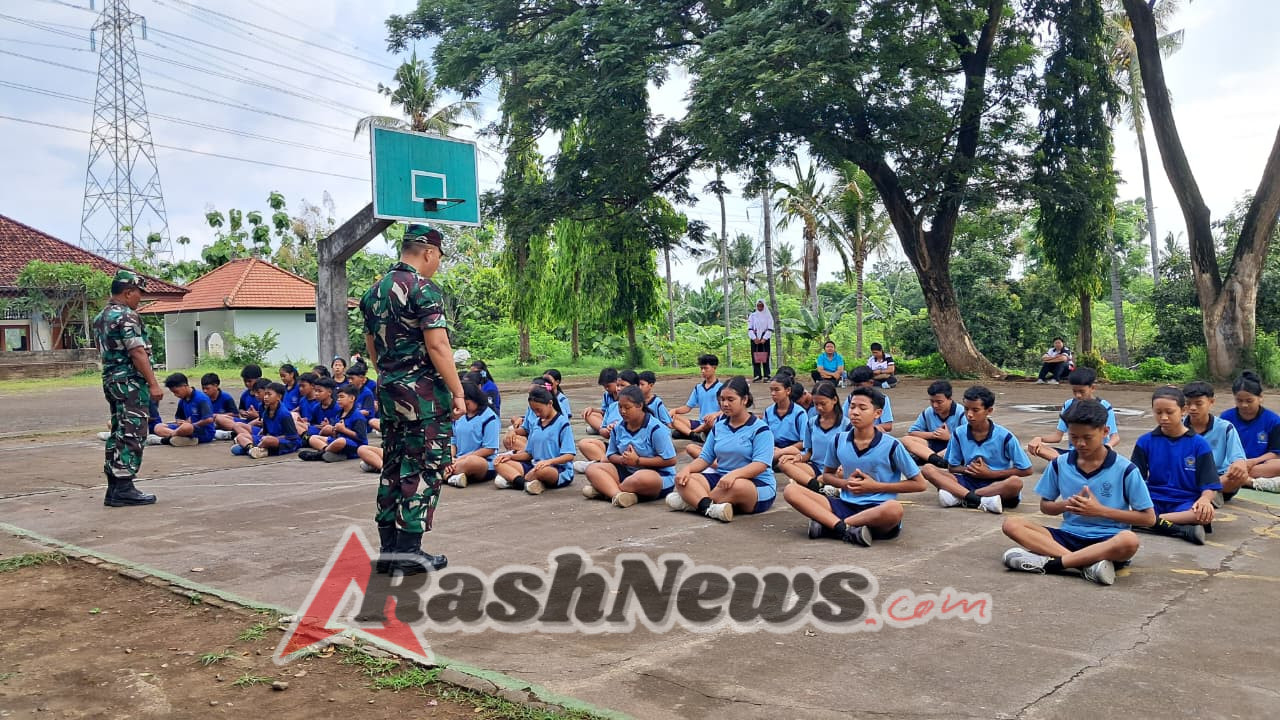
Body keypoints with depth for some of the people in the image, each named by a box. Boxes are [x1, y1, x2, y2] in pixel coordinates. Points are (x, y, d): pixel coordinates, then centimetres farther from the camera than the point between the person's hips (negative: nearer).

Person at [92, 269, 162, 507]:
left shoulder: (100, 317, 15)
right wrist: (154, 384, -20)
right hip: (130, 381, -10)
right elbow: (137, 352, -20)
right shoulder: (126, 316, -14)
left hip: (110, 380, 10)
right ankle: (124, 489, -6)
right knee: (132, 434, -7)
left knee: (118, 433, 13)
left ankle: (114, 487, 16)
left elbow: (101, 349, 21)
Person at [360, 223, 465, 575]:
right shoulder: (424, 289, -13)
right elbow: (437, 345, -19)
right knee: (423, 470, -1)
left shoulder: (375, 291, 13)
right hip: (424, 393, -8)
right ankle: (408, 551, 2)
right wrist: (458, 393, -15)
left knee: (393, 467, 13)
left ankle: (388, 548, 18)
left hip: (388, 392, 8)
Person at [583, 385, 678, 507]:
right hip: (627, 471, 6)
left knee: (642, 478, -41)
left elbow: (670, 460, -16)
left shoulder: (656, 428, -13)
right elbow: (611, 456, 14)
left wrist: (637, 460, -16)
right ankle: (618, 494, -37)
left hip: (659, 476, -6)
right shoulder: (618, 428, 5)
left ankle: (604, 488, -17)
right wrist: (622, 459, -11)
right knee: (592, 469, -11)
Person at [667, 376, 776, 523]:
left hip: (758, 486, -6)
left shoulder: (759, 428, -5)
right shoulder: (718, 426, 14)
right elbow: (705, 457, 11)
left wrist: (734, 474, -34)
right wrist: (687, 468, -11)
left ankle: (693, 501, -24)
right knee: (682, 479, -16)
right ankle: (709, 507, -43)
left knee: (737, 486, -41)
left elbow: (761, 464, -17)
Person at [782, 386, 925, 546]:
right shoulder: (839, 441, 5)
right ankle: (846, 529, -31)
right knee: (791, 490, -15)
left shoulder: (891, 445, -5)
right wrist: (845, 483, -2)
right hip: (845, 505, 3)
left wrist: (876, 486, -5)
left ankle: (826, 526, -24)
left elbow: (920, 484, 0)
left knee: (894, 509, -41)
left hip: (877, 510, -3)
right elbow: (826, 475, 21)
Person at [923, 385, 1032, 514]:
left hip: (997, 485, -3)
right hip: (968, 481, 3)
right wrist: (968, 469, -12)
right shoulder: (959, 433, 0)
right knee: (928, 469, -18)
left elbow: (1026, 470, -4)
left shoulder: (1004, 436, -8)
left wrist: (990, 473, -9)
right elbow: (952, 467, 10)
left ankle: (959, 496, -28)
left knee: (1015, 482, -37)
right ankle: (982, 501, -33)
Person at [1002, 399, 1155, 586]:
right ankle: (1088, 563, -34)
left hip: (1108, 541, -3)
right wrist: (1066, 505, -9)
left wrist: (1101, 510, -11)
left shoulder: (1125, 470, -5)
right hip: (1069, 536, 3)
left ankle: (1048, 562, -32)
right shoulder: (1059, 464, 3)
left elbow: (1149, 518, -3)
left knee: (1129, 540, -39)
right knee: (1012, 524, -20)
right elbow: (1045, 506, 14)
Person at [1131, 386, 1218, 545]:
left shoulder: (1198, 444, 5)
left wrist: (1204, 500, -21)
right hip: (1153, 501, 1)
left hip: (1186, 504, 0)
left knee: (1206, 514, -35)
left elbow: (1210, 486, 1)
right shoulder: (1145, 442, 8)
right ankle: (1185, 529, -31)